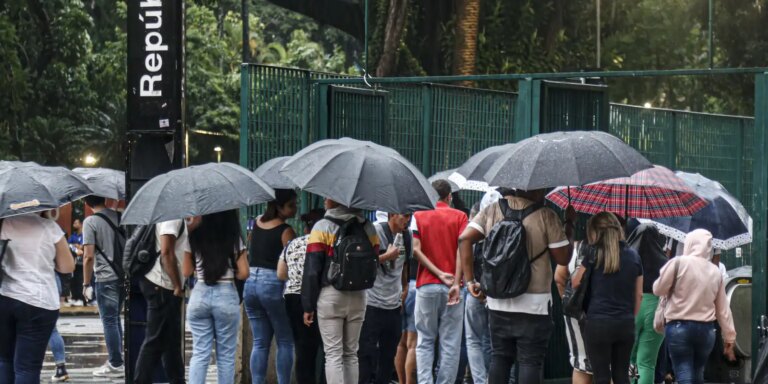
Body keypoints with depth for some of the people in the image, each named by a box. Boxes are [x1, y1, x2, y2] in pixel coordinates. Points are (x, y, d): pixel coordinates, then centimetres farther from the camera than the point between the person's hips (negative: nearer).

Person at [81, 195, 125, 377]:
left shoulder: (90, 222, -11)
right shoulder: (119, 217, 6)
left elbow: (89, 256, -14)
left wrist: (86, 283, -8)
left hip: (105, 278, -6)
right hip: (123, 276, 6)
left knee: (109, 321, 0)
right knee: (115, 319, 18)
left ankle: (116, 365, 2)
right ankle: (116, 359, 21)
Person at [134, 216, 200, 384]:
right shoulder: (172, 215, -17)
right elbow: (166, 252, -23)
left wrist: (193, 223, 7)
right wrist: (178, 286, -19)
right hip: (162, 286, -10)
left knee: (172, 339, 17)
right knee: (155, 341, -6)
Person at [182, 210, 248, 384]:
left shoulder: (194, 238, 2)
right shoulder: (234, 239, -5)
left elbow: (186, 271, 7)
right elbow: (243, 273, -6)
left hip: (199, 295, 2)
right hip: (226, 296, -2)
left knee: (200, 354, 3)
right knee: (226, 356, 6)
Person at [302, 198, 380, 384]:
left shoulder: (322, 228, -7)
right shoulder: (368, 228, 6)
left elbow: (312, 270, -9)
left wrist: (308, 306, -5)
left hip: (330, 296, -4)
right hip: (358, 297, 4)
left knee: (333, 355, -2)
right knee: (351, 354, 13)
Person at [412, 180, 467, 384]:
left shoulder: (419, 216, 7)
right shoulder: (459, 217, 3)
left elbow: (416, 249, -6)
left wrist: (439, 273, -9)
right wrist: (456, 283, -14)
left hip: (426, 285, 1)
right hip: (451, 286, -1)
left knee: (425, 342, 7)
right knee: (450, 344, 2)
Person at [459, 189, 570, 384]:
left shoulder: (492, 211, 5)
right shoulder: (546, 216, -9)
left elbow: (465, 239, -4)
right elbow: (562, 258, -5)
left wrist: (470, 280, 1)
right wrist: (569, 228, 9)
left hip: (498, 303, 4)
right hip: (534, 303, -4)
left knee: (500, 357, 14)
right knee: (530, 361, 1)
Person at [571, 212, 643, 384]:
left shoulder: (594, 253, -5)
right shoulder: (633, 256, 8)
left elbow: (576, 283, 3)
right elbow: (638, 295, 12)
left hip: (598, 323, -4)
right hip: (626, 324, 4)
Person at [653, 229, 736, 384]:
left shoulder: (679, 263, -7)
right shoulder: (715, 271, 7)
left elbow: (658, 289, -1)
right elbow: (723, 309, 9)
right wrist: (729, 338, 14)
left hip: (679, 327, -5)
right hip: (706, 330, 5)